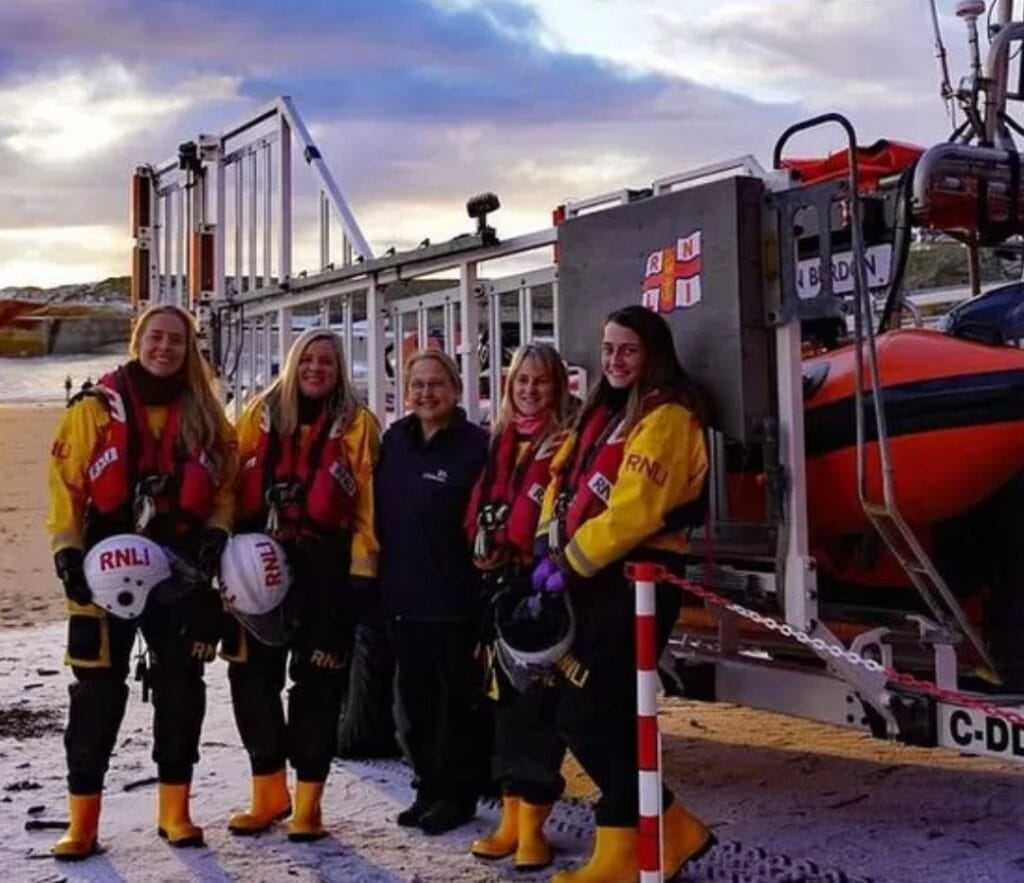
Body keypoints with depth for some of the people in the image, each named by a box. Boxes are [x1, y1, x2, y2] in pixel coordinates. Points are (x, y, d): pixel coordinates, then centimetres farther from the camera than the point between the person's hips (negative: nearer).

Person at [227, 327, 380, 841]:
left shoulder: (357, 424, 1)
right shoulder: (261, 413, 10)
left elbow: (367, 501, -3)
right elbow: (234, 485, 8)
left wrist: (363, 565, -9)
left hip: (324, 564, -3)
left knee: (315, 680, 3)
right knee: (252, 673, 6)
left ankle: (307, 800, 14)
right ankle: (269, 790, 22)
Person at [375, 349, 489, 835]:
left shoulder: (476, 445, -9)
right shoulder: (393, 441, 8)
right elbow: (377, 510, 15)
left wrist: (486, 577, -15)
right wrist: (379, 576, 11)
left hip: (455, 595, -6)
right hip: (403, 593, 6)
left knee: (458, 697, 6)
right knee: (414, 696, 13)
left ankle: (457, 795, 18)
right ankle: (429, 788, 27)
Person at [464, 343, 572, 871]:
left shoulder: (567, 441, -3)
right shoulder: (498, 441, 16)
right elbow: (481, 503, 17)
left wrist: (522, 550, -16)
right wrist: (484, 547, 4)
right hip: (500, 581, 6)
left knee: (537, 697, -5)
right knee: (505, 694, 9)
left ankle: (533, 823, 2)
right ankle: (511, 814, 17)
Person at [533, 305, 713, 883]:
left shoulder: (666, 418, -11)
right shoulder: (605, 413, 19)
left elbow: (634, 511, -21)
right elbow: (565, 485, 14)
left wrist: (570, 562, -15)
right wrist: (553, 551, -1)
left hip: (637, 580, -9)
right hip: (597, 578, 9)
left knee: (586, 715, -7)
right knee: (608, 714, 10)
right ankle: (669, 831, 19)